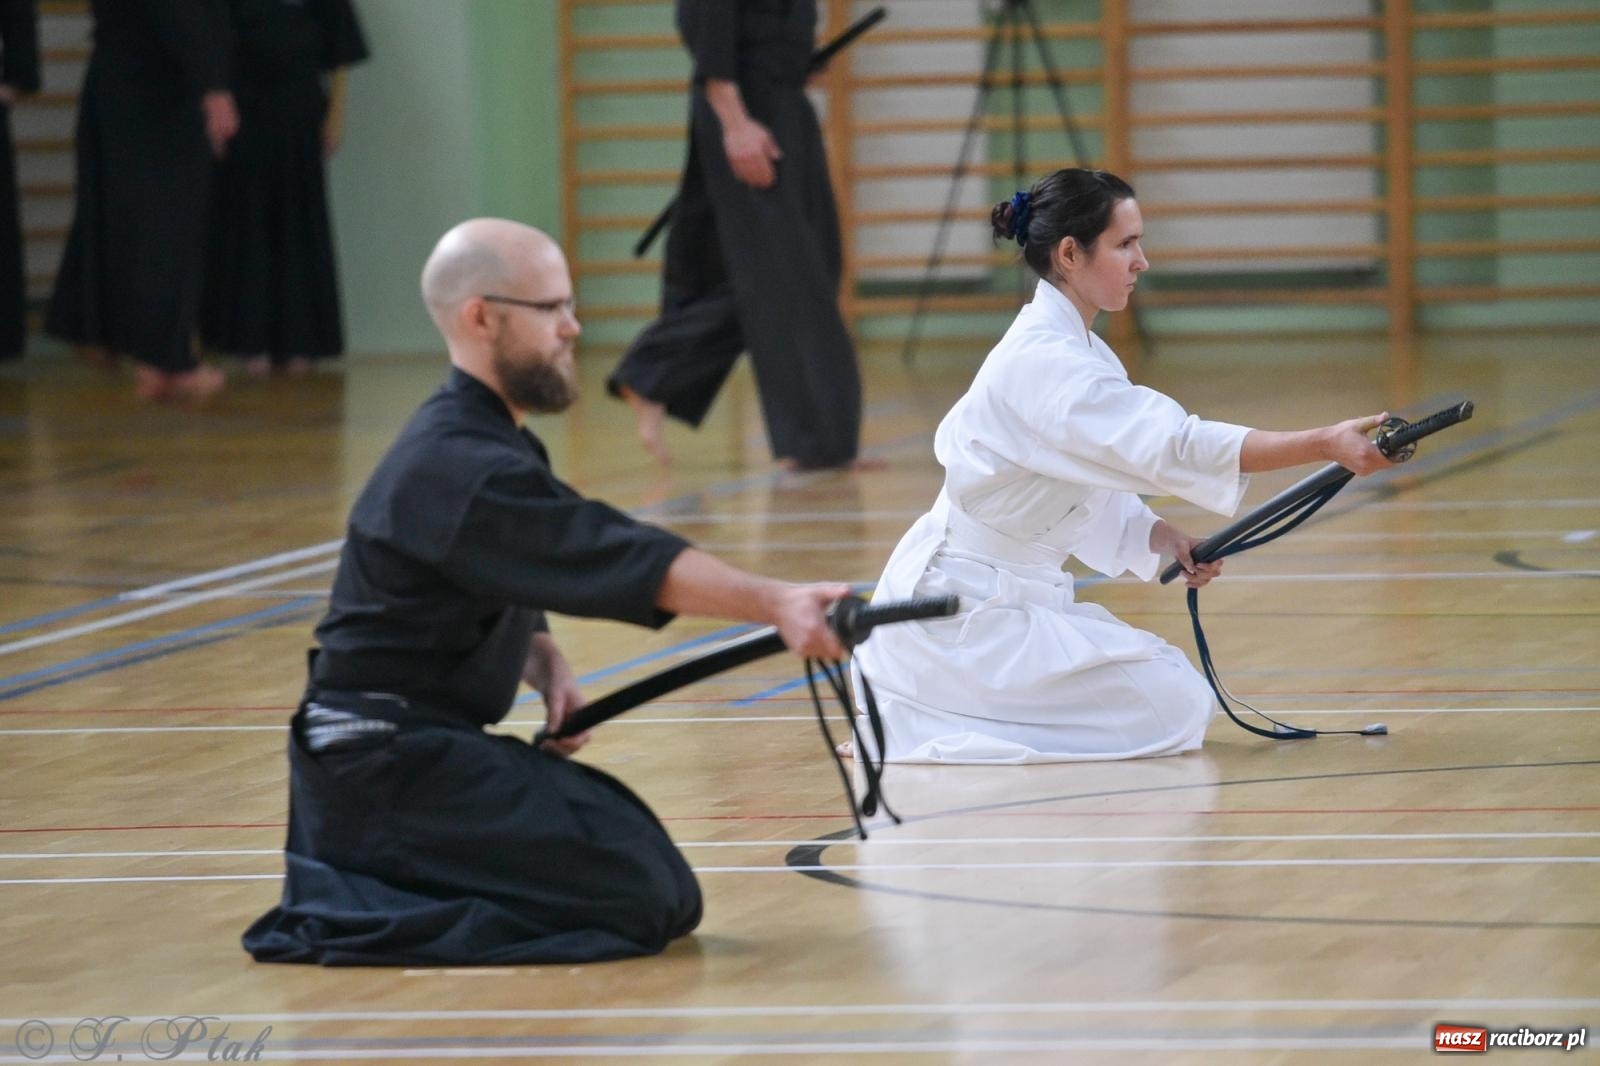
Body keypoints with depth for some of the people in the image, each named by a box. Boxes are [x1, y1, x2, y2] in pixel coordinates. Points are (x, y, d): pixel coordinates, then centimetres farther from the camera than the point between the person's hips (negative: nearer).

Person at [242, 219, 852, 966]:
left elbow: (511, 602, 20)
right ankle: (373, 925, -9)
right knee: (638, 900, -16)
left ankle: (371, 897, 11)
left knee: (665, 898, 14)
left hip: (429, 746, 10)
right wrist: (776, 605, -37)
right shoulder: (458, 469, -20)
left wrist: (547, 668, -1)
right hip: (387, 770, -10)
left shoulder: (486, 443, 14)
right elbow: (627, 561, -30)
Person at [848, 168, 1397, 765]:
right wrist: (1326, 446, -33)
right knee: (1170, 712, -13)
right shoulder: (1042, 362, -22)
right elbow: (1170, 446, -30)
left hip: (1010, 597, 10)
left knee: (1178, 691, 15)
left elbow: (1098, 481, 15)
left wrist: (1164, 540, -4)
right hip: (963, 609, -10)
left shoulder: (1073, 351, 11)